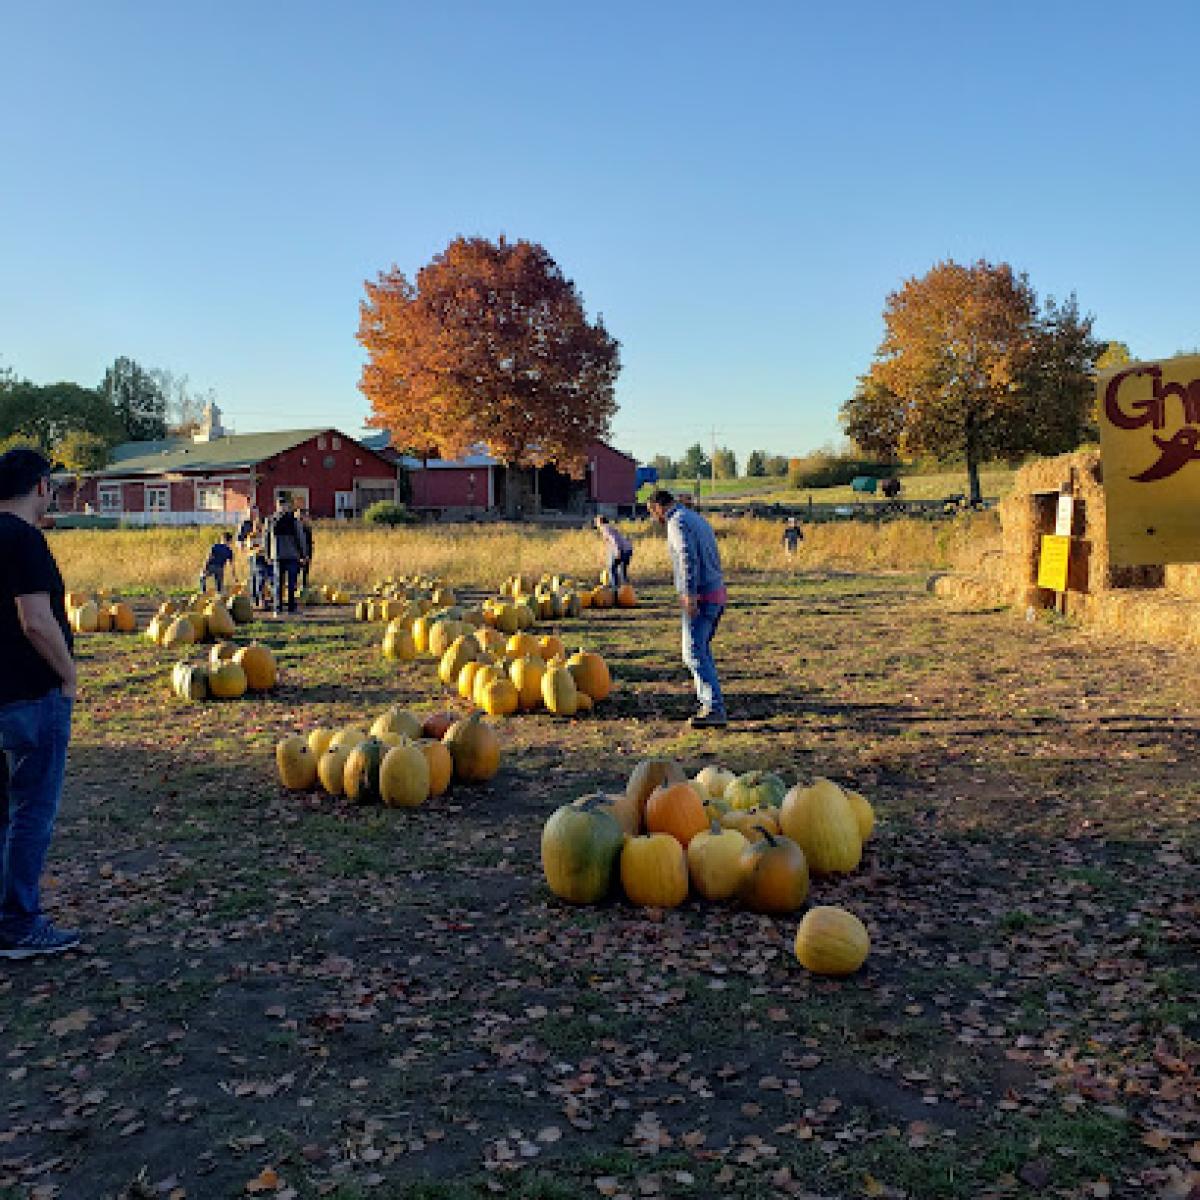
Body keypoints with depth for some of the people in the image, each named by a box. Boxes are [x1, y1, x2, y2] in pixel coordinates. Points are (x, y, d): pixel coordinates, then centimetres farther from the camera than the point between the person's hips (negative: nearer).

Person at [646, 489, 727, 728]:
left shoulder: (678, 522, -9)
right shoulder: (698, 519, 20)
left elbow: (688, 558, -24)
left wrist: (690, 593, -30)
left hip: (700, 598, -10)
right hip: (717, 594, 10)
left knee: (694, 655, -11)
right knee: (702, 649, 21)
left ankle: (715, 709, -18)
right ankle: (707, 701, 27)